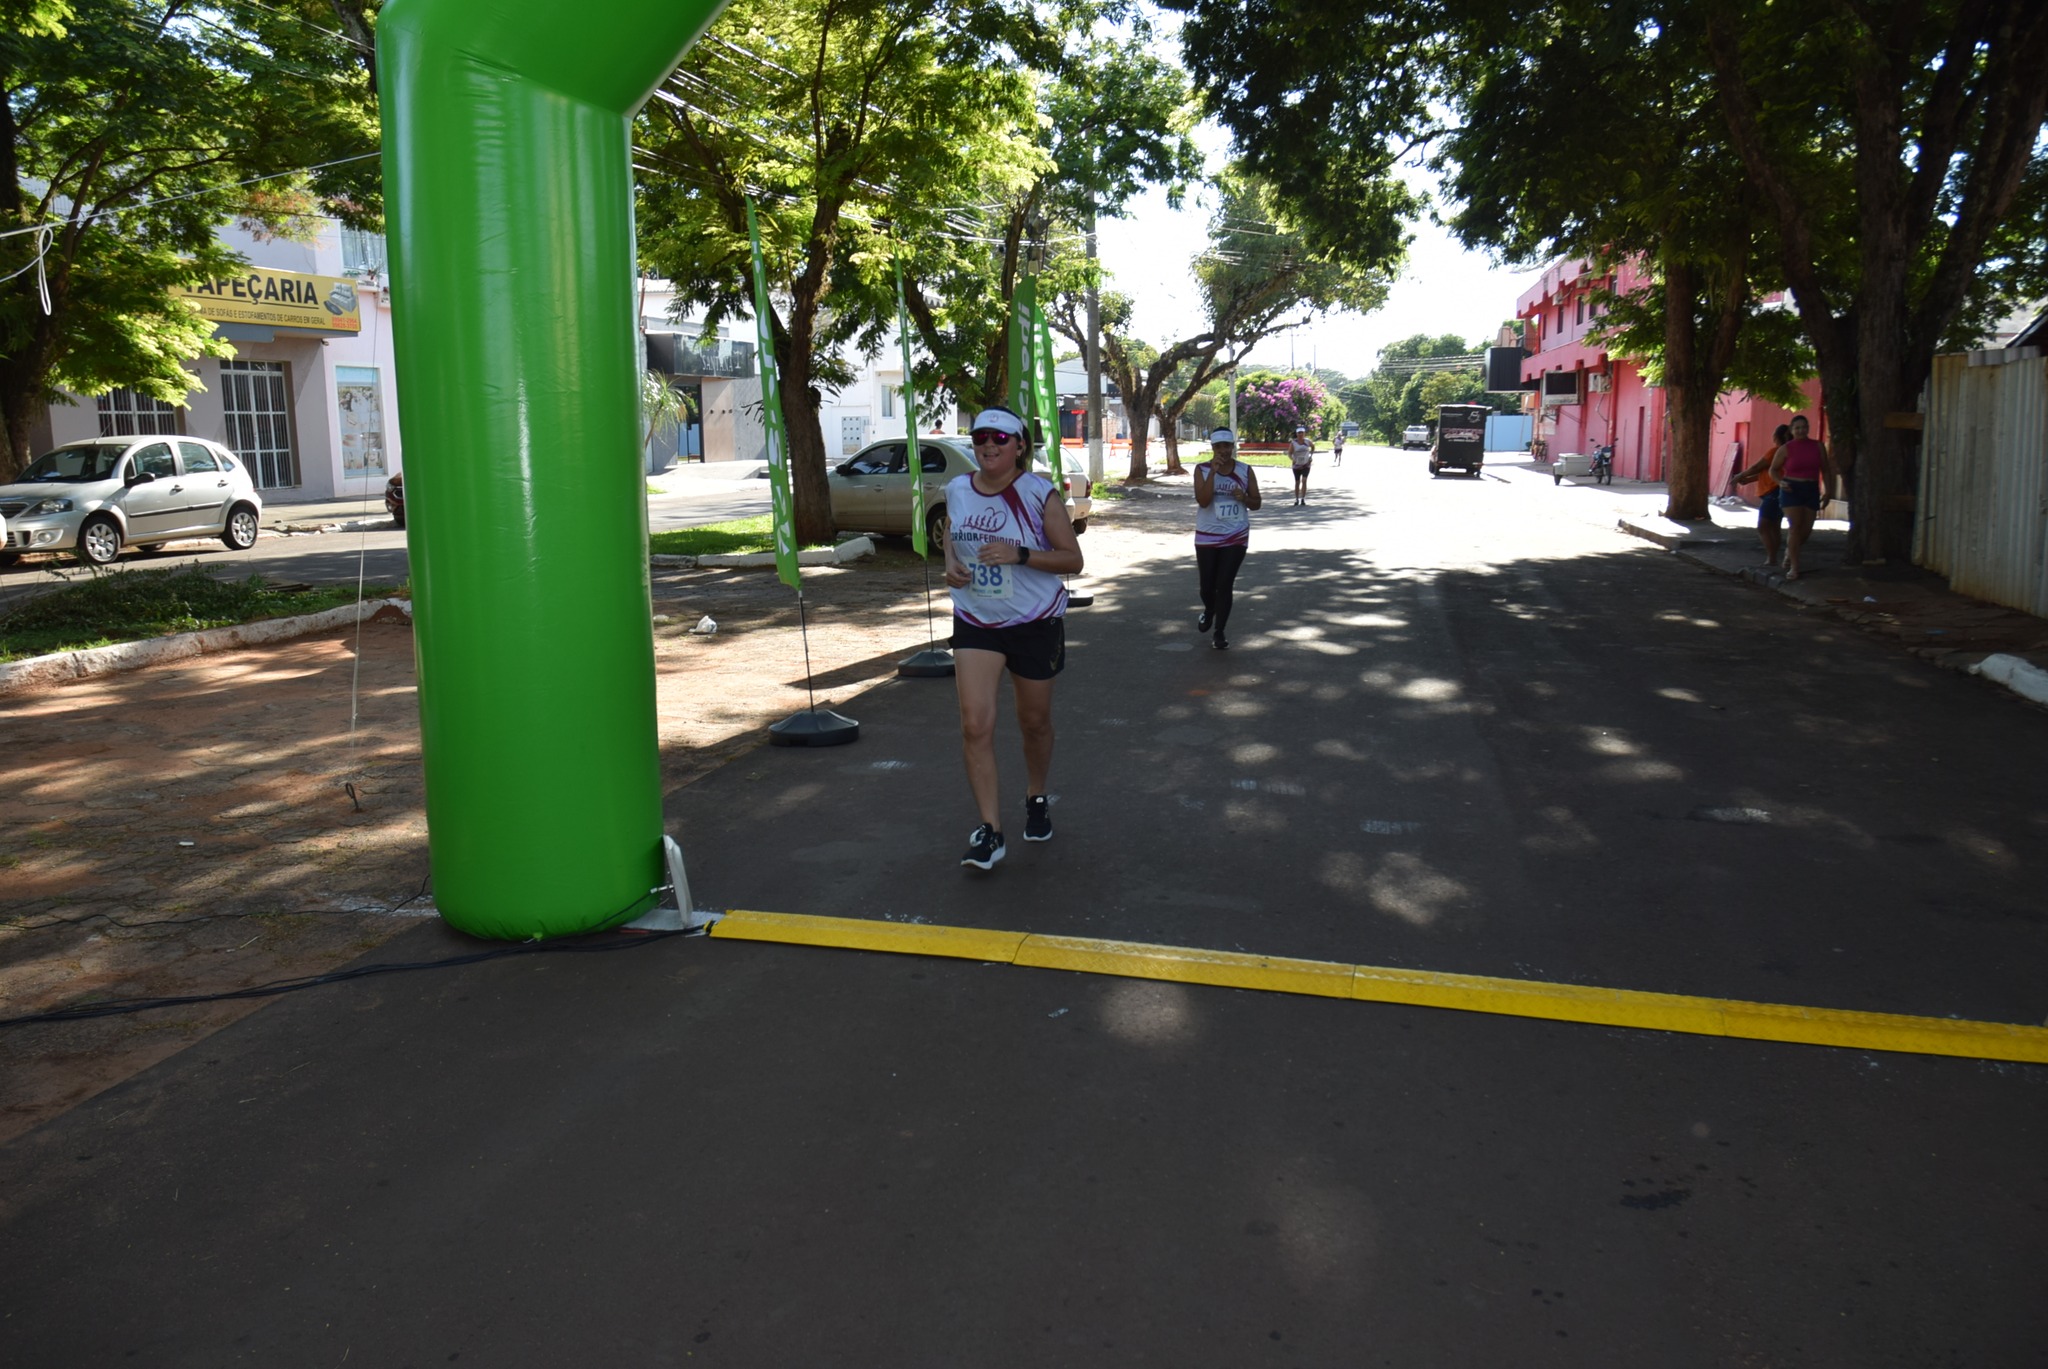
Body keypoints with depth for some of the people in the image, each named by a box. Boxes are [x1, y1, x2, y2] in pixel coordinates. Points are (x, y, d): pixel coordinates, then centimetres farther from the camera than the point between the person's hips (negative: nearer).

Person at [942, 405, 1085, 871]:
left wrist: (1019, 554, -25)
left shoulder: (1040, 494, -12)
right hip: (975, 622, 3)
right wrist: (951, 563, -1)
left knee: (1034, 723, 13)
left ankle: (1036, 798, 41)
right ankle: (990, 830, -5)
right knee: (975, 725, -11)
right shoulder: (957, 490, 0)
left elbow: (1072, 559, -11)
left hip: (1035, 623, -2)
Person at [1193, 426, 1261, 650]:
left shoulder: (1245, 471, -1)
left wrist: (1244, 497, -18)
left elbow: (1256, 503, 4)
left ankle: (1219, 633, 8)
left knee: (1224, 585, -3)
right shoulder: (1202, 470, -7)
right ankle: (1209, 611, 43)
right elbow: (1203, 501, -20)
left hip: (1236, 538, 0)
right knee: (1207, 585, 8)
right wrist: (1213, 472, -25)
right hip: (1207, 538, 0)